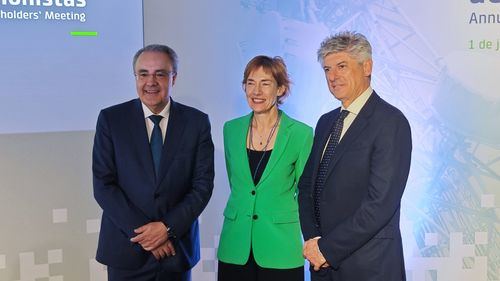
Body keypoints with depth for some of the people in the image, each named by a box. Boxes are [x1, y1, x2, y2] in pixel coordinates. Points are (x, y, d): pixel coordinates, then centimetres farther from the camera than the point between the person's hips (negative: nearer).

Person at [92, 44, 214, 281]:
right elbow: (103, 185, -7)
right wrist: (143, 233, -13)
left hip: (177, 248, 1)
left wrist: (168, 228, -13)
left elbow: (203, 184, -3)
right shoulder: (110, 119, -3)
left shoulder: (197, 122, -1)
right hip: (126, 249, 0)